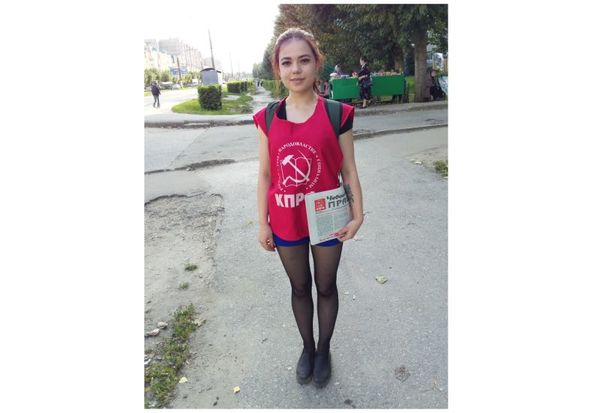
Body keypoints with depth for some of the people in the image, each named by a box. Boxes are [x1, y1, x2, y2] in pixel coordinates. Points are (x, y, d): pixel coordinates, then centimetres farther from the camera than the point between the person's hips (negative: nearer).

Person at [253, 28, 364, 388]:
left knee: (326, 287, 17)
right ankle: (307, 347, 45)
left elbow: (349, 171, -4)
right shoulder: (267, 119, -3)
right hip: (286, 222, 2)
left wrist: (357, 216, -8)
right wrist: (263, 223, 1)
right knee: (299, 288, 20)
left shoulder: (337, 114, -9)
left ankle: (324, 349, 42)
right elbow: (265, 175, 1)